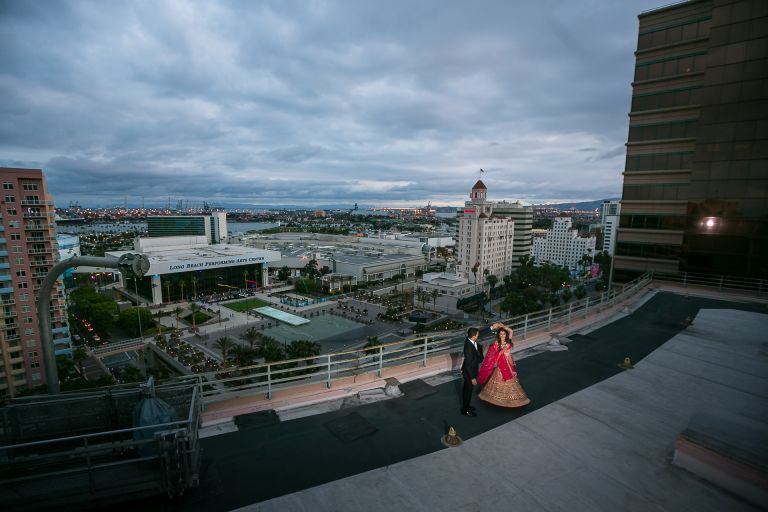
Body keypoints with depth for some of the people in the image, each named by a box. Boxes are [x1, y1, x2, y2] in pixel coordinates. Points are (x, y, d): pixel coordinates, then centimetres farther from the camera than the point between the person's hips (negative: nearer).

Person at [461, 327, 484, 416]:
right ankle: (465, 410, 30)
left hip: (469, 370, 8)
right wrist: (472, 377, -21)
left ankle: (466, 405, 45)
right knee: (468, 390, 11)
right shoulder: (469, 347, -36)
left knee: (467, 388, 25)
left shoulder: (469, 340, -13)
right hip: (469, 372, -8)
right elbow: (468, 364, -28)